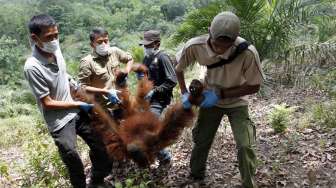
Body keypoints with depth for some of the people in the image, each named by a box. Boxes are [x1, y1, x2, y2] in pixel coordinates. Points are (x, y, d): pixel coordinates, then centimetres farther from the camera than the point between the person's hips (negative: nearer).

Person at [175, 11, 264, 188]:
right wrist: (184, 93, -14)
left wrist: (221, 93, -25)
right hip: (210, 99, 2)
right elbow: (178, 66, -6)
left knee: (245, 146, -11)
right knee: (201, 140, 13)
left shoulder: (247, 52, -35)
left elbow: (254, 86, -20)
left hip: (237, 102, -2)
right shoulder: (195, 46, -29)